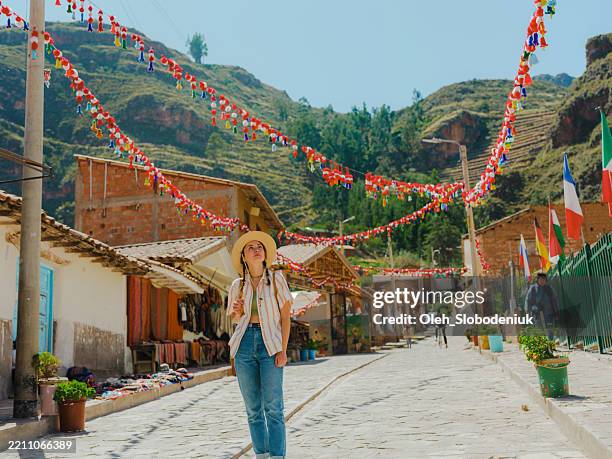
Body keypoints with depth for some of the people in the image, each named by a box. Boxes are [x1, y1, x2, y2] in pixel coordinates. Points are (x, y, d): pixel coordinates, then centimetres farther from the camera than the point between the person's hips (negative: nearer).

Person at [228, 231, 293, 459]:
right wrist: (237, 311, -4)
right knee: (253, 408, 6)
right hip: (245, 344, 3)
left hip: (270, 345, -3)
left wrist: (283, 350, -9)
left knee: (273, 406, -8)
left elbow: (286, 316, -1)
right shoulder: (238, 285, 8)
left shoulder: (276, 278, 0)